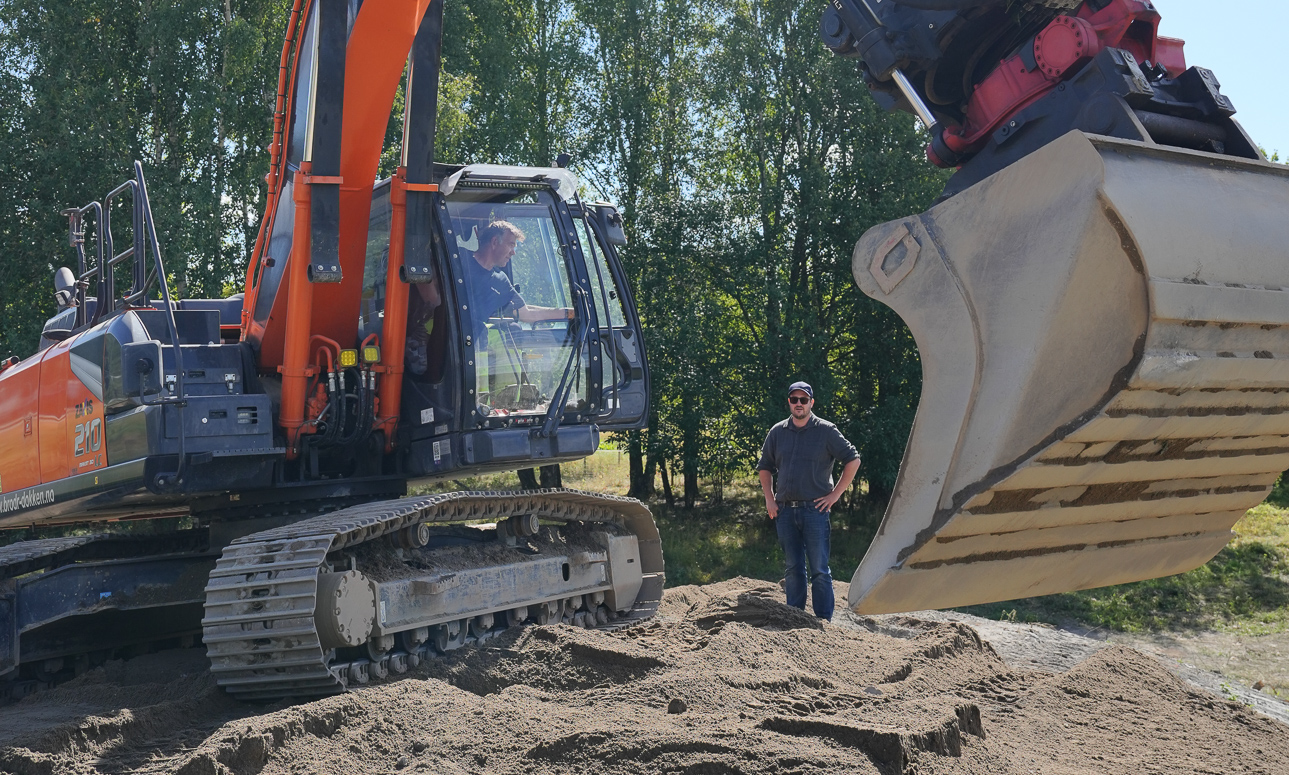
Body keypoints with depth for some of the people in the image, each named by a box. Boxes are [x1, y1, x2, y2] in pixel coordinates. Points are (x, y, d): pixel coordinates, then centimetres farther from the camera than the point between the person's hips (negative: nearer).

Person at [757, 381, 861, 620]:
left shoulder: (826, 431, 1)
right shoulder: (777, 432, 11)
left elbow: (853, 460, 3)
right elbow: (764, 467, 21)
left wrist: (835, 494, -3)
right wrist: (769, 499, 9)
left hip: (815, 509, -4)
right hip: (785, 511, 4)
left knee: (819, 570, -4)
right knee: (794, 569, 9)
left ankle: (824, 621, -1)